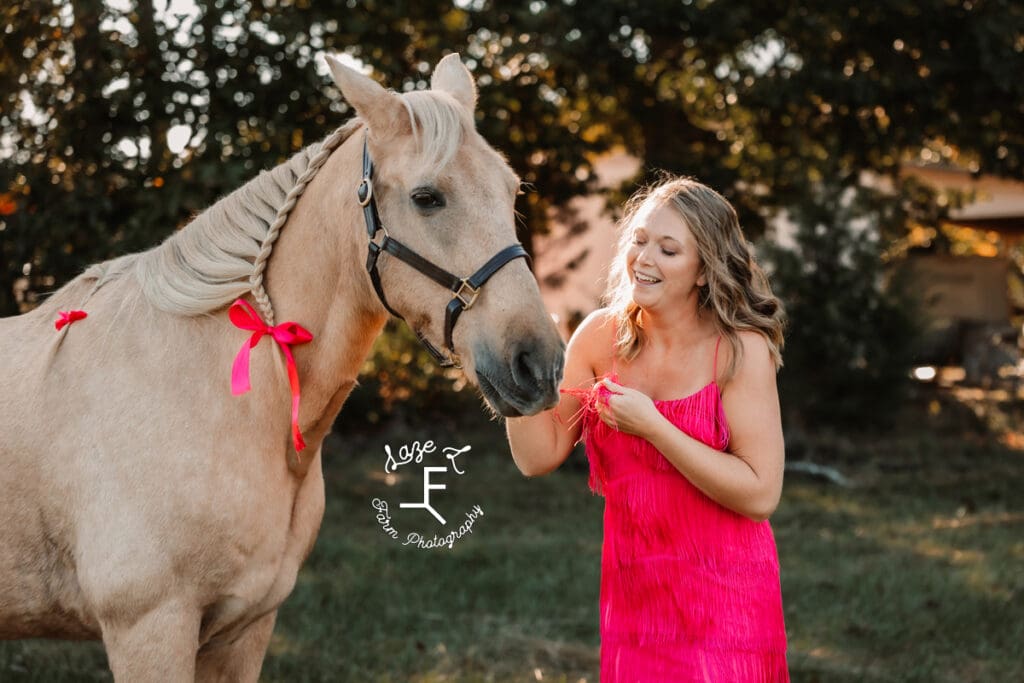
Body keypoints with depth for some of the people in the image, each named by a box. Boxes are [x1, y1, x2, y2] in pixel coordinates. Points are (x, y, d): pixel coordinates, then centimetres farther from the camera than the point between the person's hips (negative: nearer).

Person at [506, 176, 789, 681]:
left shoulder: (740, 350, -12)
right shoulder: (601, 337, -1)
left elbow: (760, 494, -17)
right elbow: (539, 456, -2)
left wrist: (651, 426, -21)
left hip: (723, 601, -4)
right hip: (631, 596, 4)